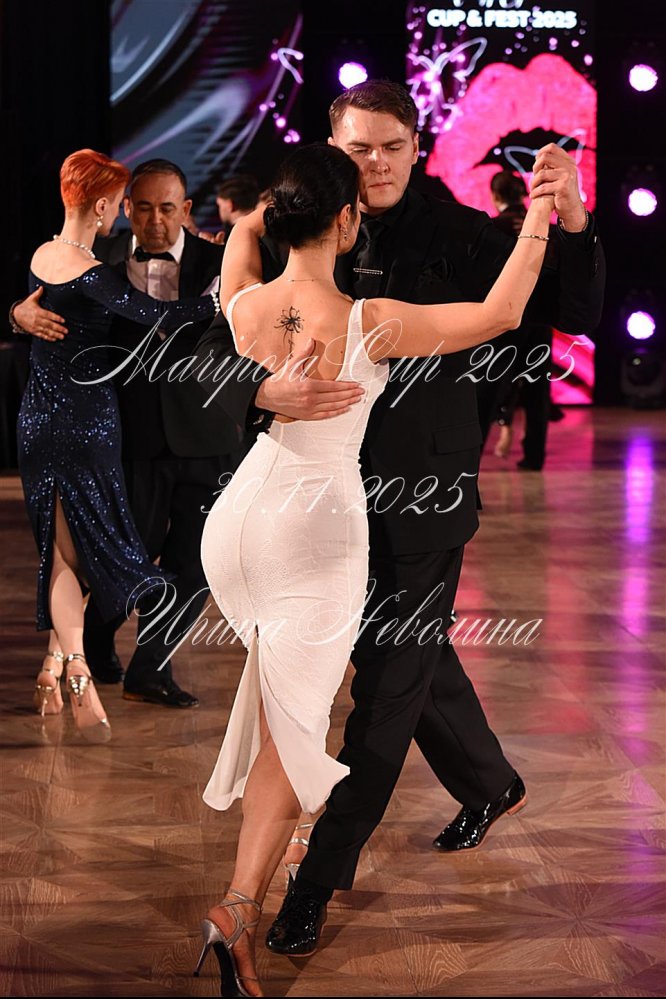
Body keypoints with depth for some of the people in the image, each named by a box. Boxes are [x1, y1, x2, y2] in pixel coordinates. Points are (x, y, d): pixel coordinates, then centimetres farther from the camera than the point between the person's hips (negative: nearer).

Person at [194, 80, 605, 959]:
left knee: (390, 688, 0)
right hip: (336, 493, 4)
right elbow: (218, 346, -8)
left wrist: (571, 221, -26)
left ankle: (319, 883, 11)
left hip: (423, 499, -4)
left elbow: (574, 313, -8)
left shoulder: (454, 236, -9)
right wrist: (267, 392, -30)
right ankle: (489, 783, 49)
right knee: (410, 658, 23)